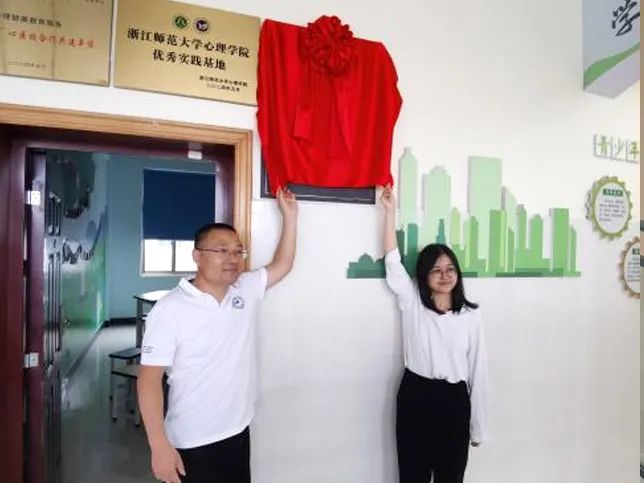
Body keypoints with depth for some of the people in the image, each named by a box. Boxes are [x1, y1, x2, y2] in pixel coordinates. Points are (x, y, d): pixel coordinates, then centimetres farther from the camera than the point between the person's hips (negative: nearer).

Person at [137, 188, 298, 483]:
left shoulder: (246, 290, 0)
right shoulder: (170, 309, -17)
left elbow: (282, 265, 9)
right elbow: (149, 379, -16)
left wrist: (289, 215, 2)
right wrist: (160, 447, -19)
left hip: (238, 433, 6)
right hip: (192, 444, -5)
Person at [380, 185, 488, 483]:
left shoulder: (470, 315, 1)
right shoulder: (412, 304, -1)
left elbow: (478, 369, 4)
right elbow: (392, 261, -11)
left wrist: (478, 427, 5)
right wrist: (389, 210, -13)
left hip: (454, 400, 1)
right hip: (415, 397, -1)